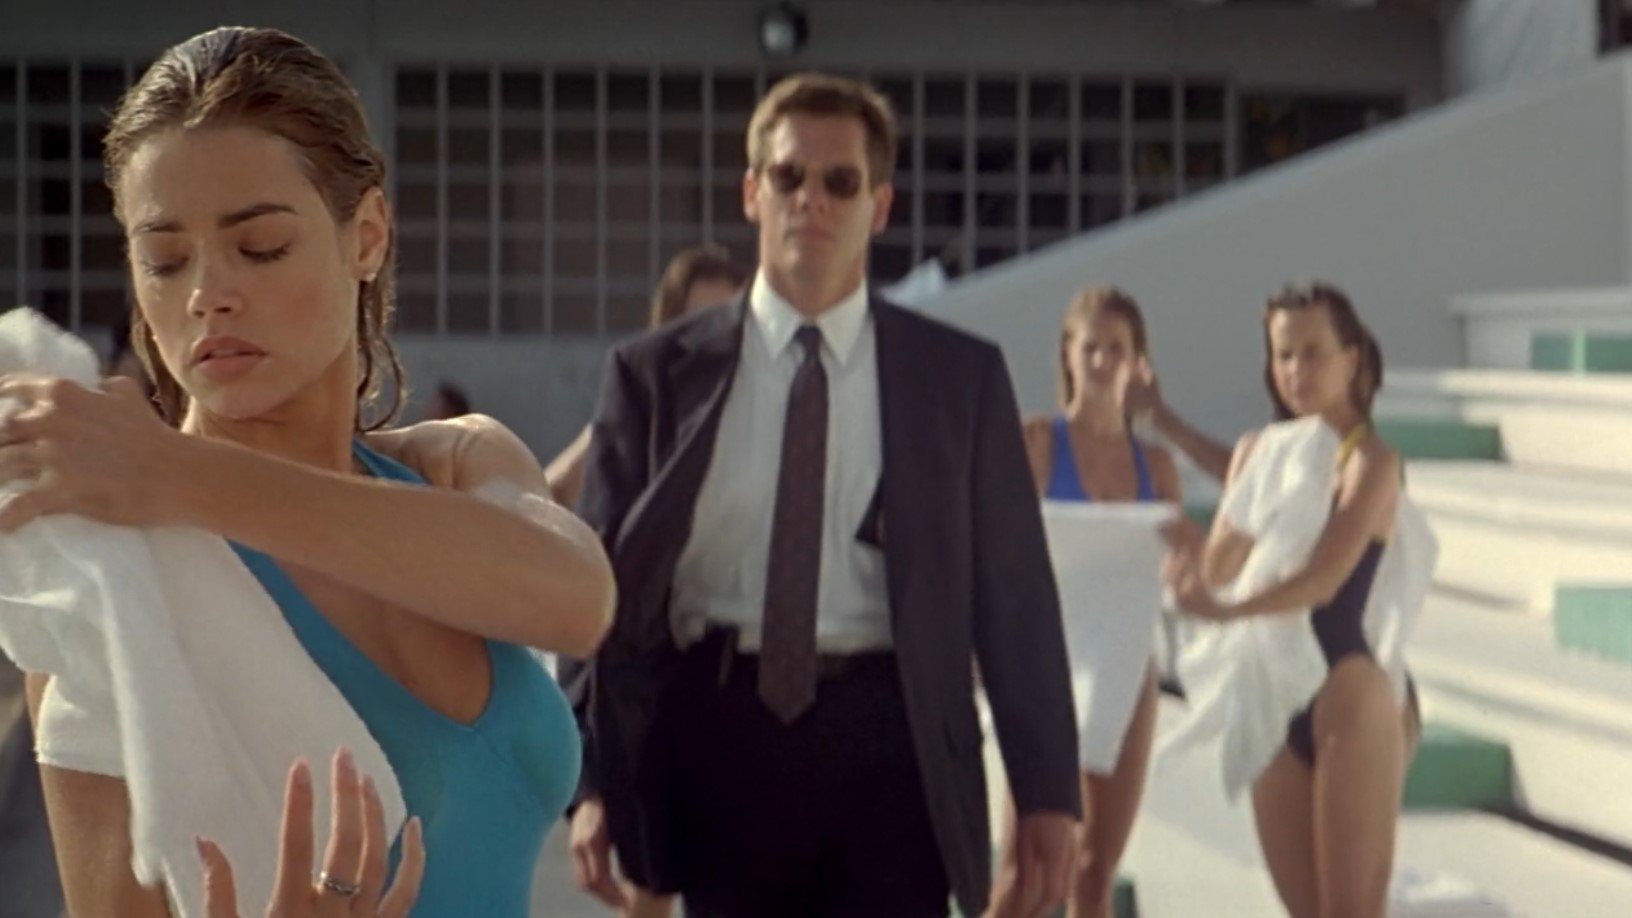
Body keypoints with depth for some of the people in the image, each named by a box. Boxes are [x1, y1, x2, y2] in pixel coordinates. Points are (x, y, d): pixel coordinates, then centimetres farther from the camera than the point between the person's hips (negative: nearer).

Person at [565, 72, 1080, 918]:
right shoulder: (656, 372, 5)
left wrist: (1046, 791, 2)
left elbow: (1012, 591, 5)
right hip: (722, 736, 1)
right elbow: (603, 578, 5)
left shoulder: (961, 374, 5)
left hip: (888, 742, 0)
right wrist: (592, 779, -3)